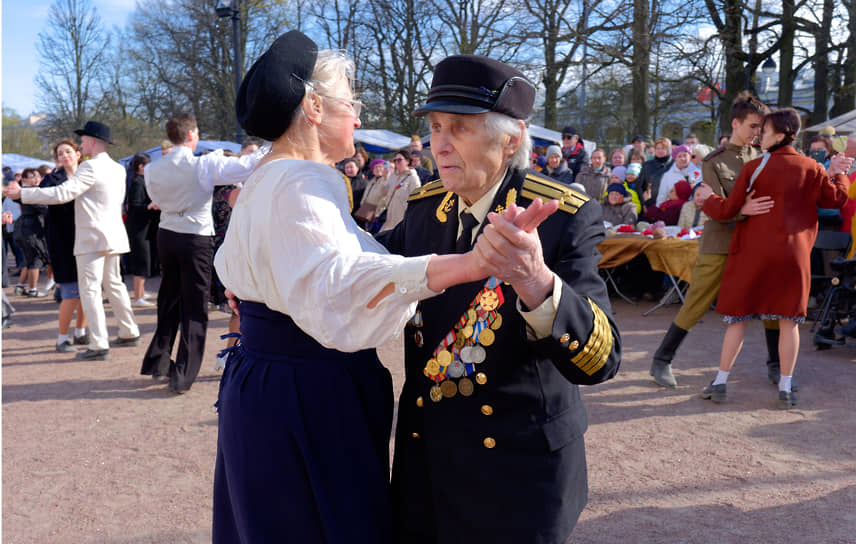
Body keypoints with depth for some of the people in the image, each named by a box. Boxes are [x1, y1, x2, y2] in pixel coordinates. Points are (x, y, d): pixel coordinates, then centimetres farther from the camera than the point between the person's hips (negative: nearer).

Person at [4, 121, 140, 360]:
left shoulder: (90, 167, -14)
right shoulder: (118, 169, 12)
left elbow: (62, 193, -21)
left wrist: (22, 193, -15)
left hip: (92, 238, -9)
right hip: (113, 235, 9)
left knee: (89, 289, -5)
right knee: (113, 284, 19)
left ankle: (99, 345, -6)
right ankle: (130, 333, 27)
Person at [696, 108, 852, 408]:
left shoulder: (753, 168, -5)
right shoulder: (811, 169, 2)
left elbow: (728, 210, -6)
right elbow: (836, 198, 6)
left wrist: (708, 198, 13)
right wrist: (839, 175, 24)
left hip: (753, 251, -1)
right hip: (793, 254, 2)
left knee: (739, 318, 6)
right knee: (789, 321, 9)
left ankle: (720, 383, 11)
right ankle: (785, 389, 12)